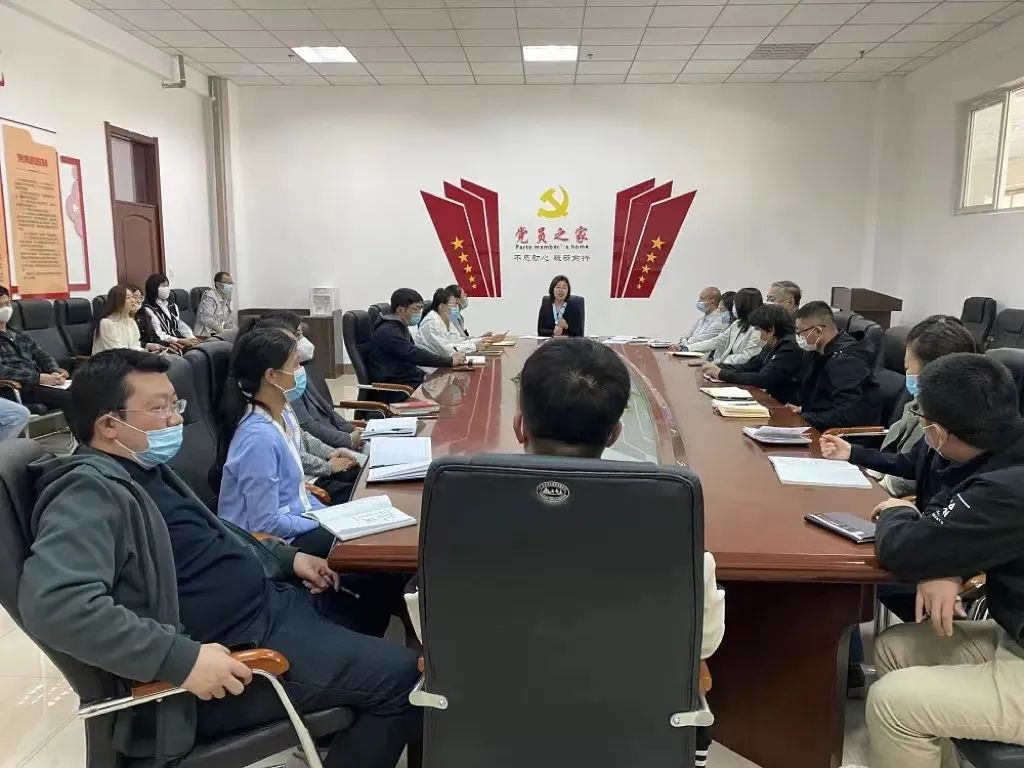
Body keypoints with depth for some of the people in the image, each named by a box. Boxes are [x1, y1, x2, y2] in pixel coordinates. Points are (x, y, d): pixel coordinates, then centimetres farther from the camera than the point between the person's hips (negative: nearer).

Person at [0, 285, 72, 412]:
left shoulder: (18, 335, 26)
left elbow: (42, 355, 19)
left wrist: (55, 372, -3)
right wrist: (38, 377, -20)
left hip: (41, 383, 7)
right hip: (19, 388, -7)